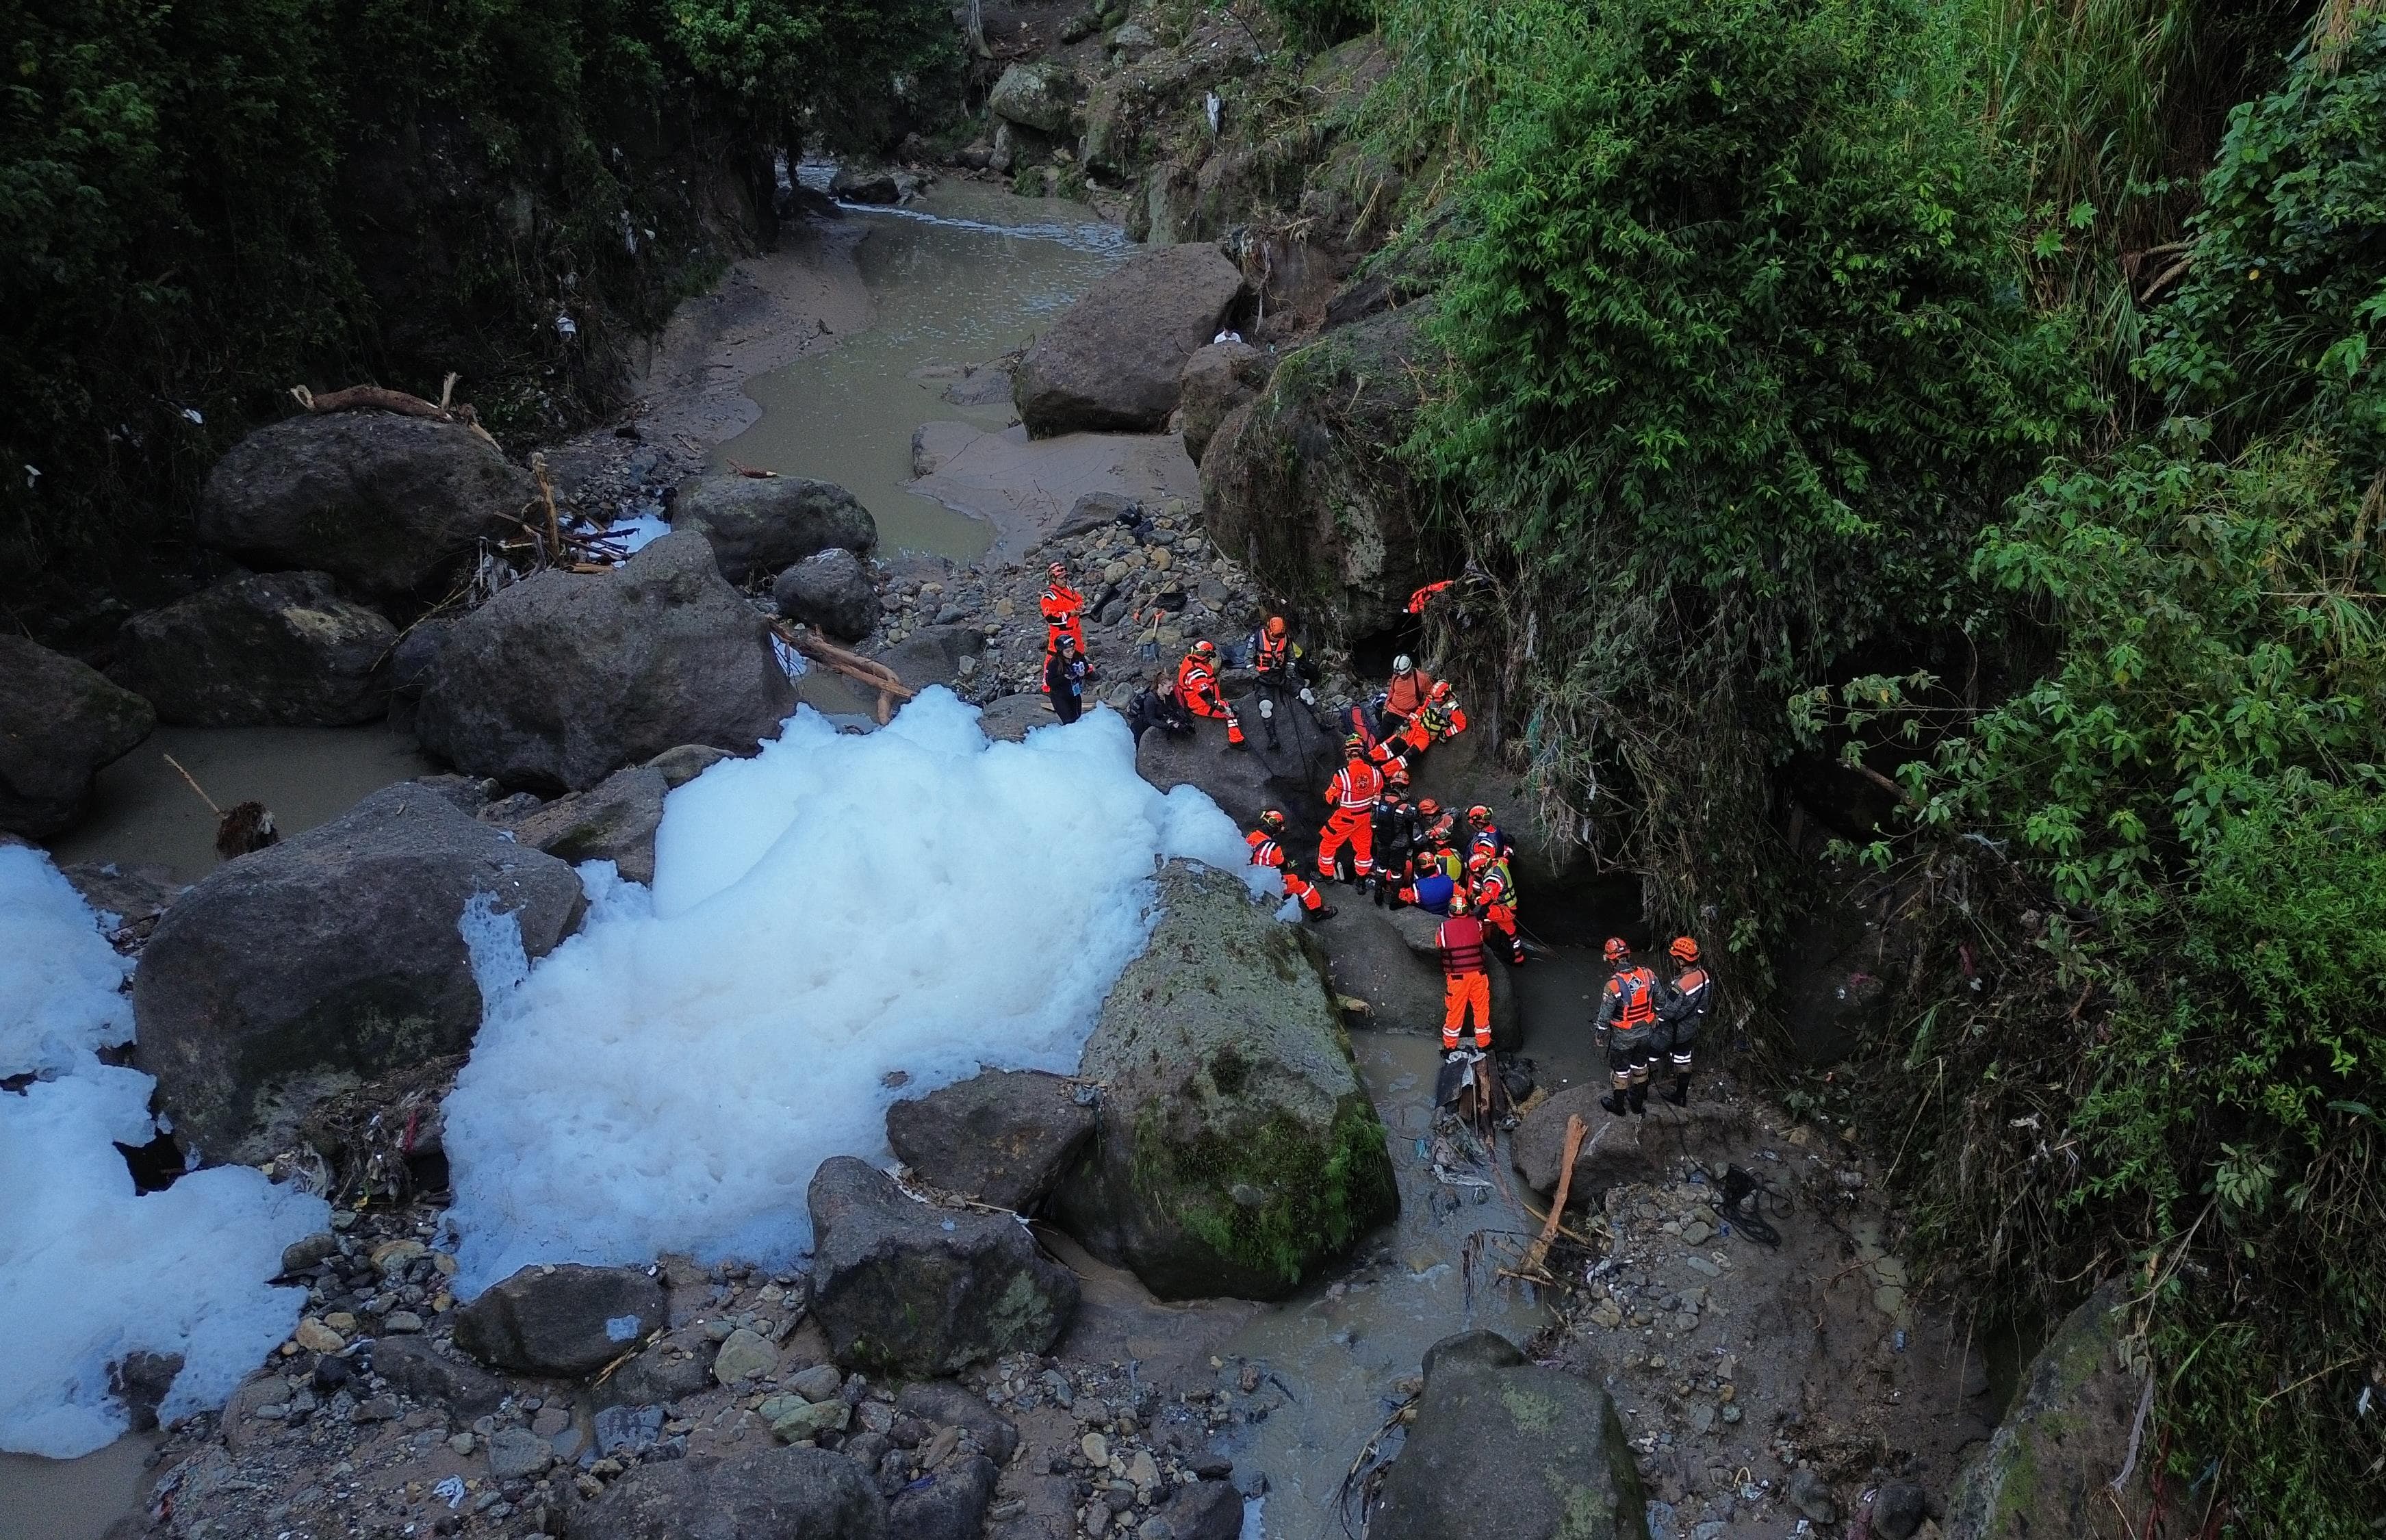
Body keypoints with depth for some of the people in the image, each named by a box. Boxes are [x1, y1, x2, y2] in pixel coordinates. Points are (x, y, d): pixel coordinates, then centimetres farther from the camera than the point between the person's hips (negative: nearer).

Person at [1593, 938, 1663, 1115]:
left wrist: (1601, 1037, -1)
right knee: (1640, 1066, 24)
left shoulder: (1614, 985, -30)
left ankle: (1618, 1105, 36)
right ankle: (1638, 1102, 42)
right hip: (1645, 1032, 5)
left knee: (1620, 1071, 17)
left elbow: (1604, 1016, -19)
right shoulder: (1648, 975, -15)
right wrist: (1657, 1020, 20)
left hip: (1623, 1036, -5)